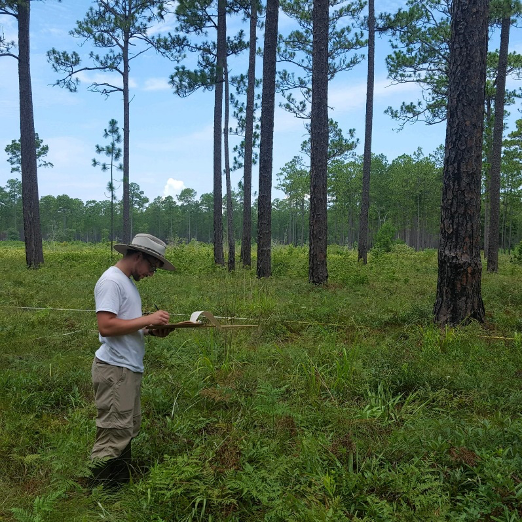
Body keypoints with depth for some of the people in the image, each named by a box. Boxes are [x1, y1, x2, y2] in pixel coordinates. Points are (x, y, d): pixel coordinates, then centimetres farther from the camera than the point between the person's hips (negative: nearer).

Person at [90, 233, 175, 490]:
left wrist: (150, 330, 5)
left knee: (128, 429, 18)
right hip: (115, 371, -11)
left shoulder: (127, 281, 16)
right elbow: (106, 326, -24)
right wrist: (147, 320, -20)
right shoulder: (111, 281, -15)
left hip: (129, 369, 11)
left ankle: (122, 483, 30)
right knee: (114, 433, -4)